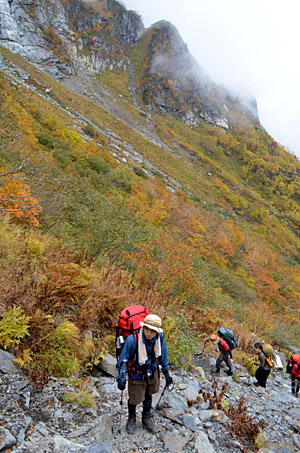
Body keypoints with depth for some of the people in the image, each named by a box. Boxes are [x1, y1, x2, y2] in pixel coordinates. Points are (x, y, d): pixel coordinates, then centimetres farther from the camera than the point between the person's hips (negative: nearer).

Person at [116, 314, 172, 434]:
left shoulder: (159, 338, -20)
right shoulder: (132, 340, -35)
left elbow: (163, 355, -1)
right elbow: (123, 359, -21)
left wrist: (166, 373, 7)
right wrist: (121, 377, -26)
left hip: (152, 372, 4)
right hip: (137, 374, -4)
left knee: (148, 396, 23)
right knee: (134, 399, 12)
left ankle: (147, 419, 49)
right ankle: (132, 419, 45)